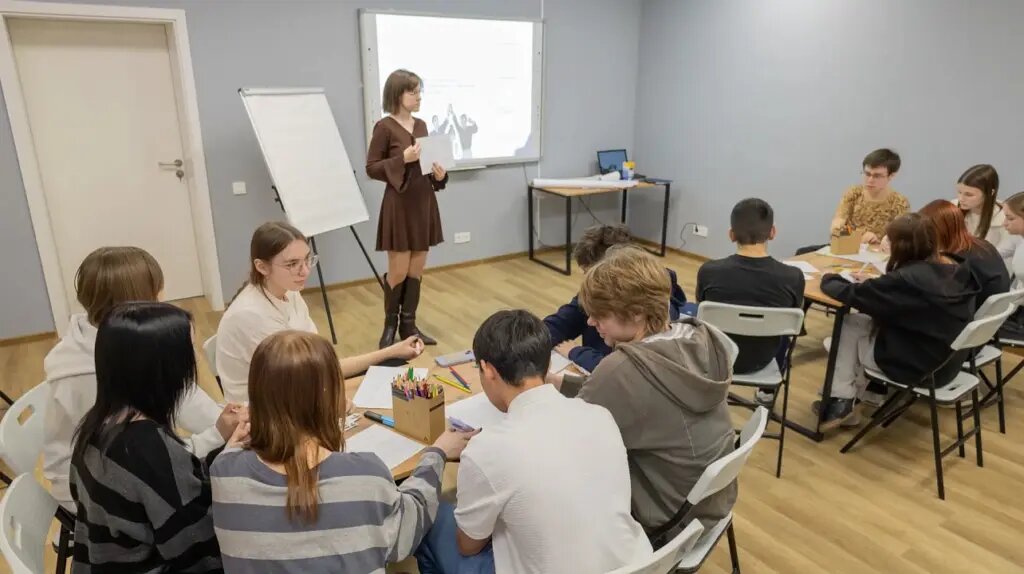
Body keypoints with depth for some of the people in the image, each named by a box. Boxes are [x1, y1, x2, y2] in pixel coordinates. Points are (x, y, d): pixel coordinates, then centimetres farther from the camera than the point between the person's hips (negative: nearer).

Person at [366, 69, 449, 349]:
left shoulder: (421, 125, 10)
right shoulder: (385, 127, -9)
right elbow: (371, 168, -9)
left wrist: (439, 174, -2)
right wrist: (402, 159, -20)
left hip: (424, 203, 6)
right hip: (399, 204, -6)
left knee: (417, 269, 10)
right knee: (398, 271, 0)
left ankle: (408, 325, 21)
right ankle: (390, 326, 20)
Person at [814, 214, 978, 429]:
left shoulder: (907, 278, -26)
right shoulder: (957, 271, 0)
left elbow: (851, 294, -17)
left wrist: (829, 278, 2)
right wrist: (872, 284, 11)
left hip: (913, 366, -8)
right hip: (946, 363, 8)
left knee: (849, 326, 6)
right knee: (864, 322, 17)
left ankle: (841, 402, 14)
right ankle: (846, 400, 21)